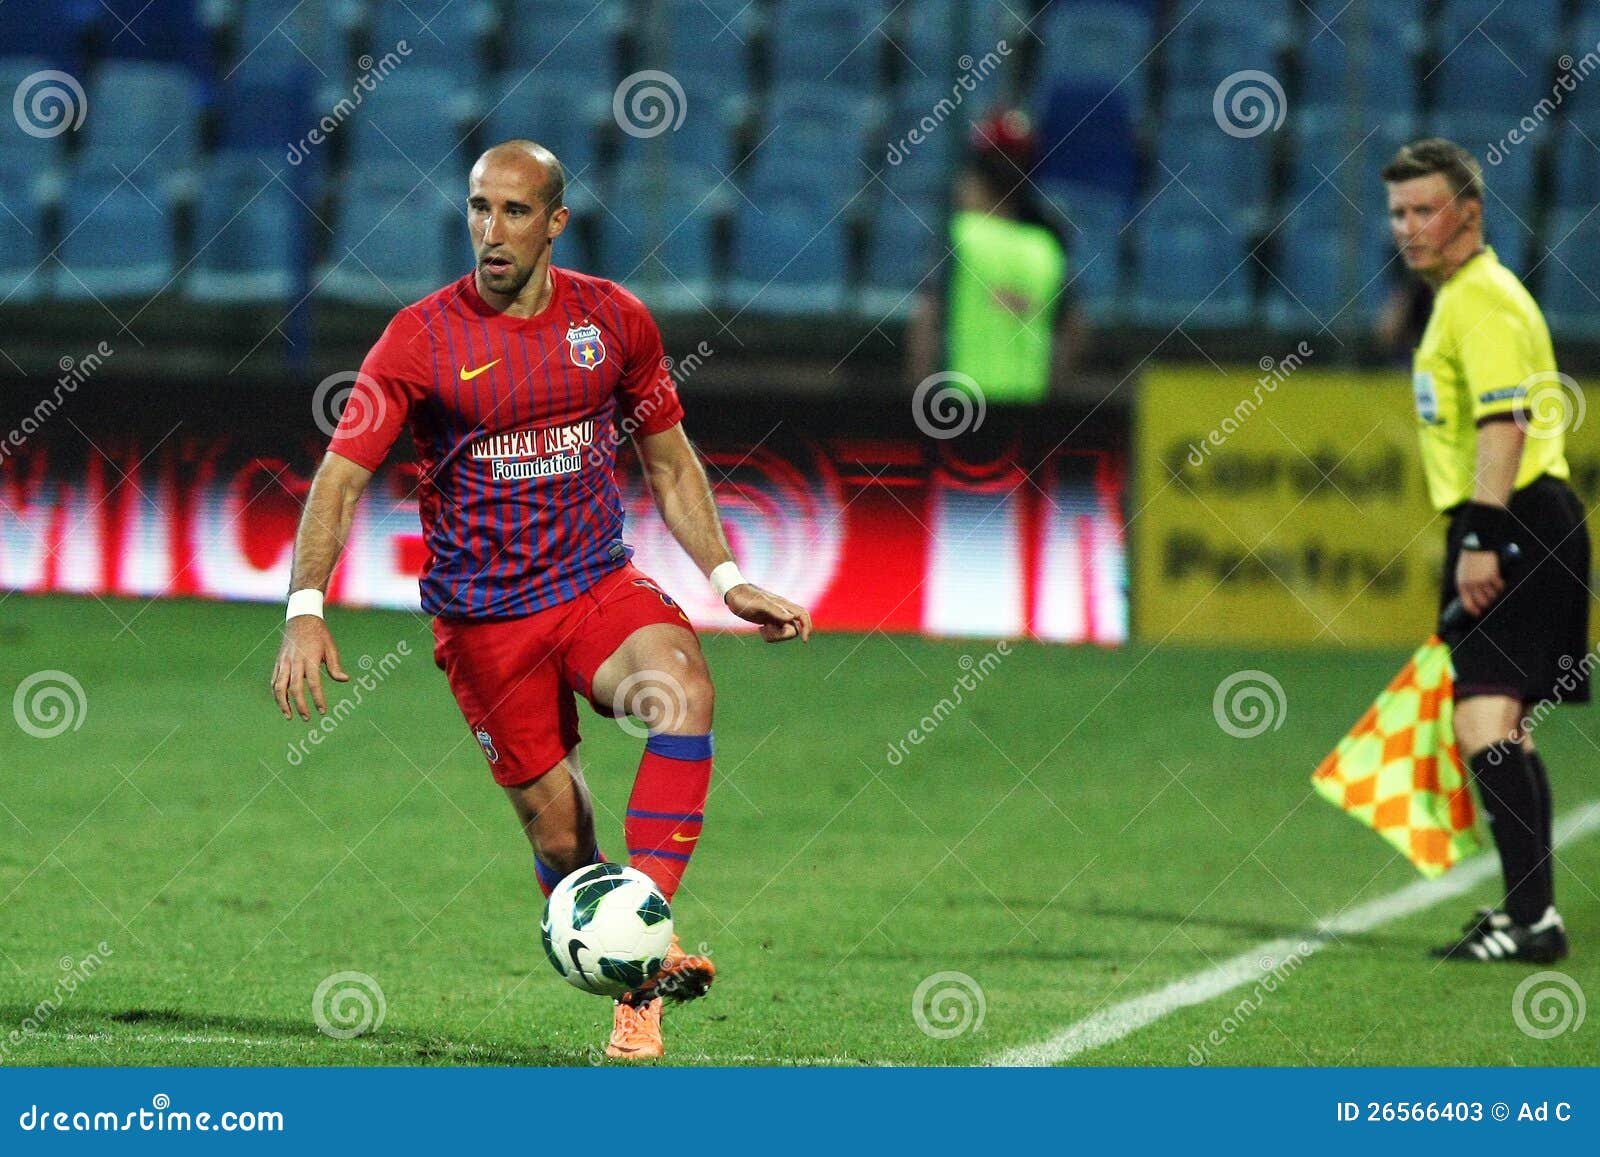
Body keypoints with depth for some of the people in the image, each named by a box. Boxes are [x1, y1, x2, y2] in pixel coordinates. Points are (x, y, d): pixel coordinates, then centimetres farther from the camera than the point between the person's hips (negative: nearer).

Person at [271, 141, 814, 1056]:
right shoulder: (423, 338, -7)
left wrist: (727, 578, 4)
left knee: (684, 690, -30)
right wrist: (306, 610, -21)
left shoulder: (615, 320, 2)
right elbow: (341, 477, -8)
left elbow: (671, 465, 14)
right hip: (483, 616, -1)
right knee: (558, 831, -2)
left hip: (601, 583, 1)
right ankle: (628, 983, 22)